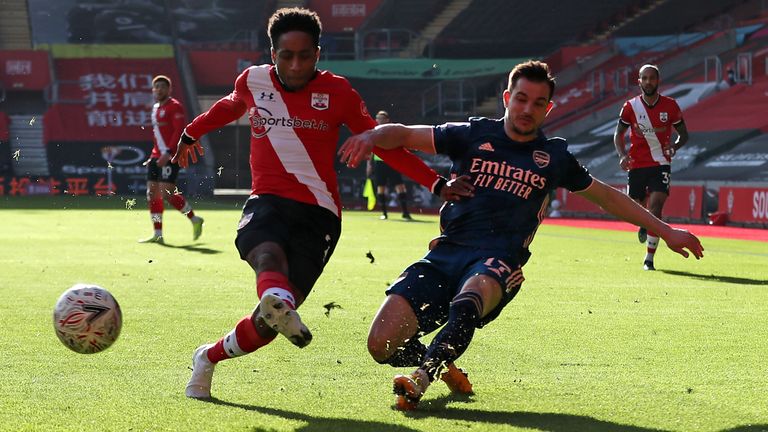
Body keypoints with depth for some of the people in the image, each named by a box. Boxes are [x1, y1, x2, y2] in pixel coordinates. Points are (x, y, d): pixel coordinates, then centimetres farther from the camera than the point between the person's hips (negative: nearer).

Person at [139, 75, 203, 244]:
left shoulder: (174, 106, -7)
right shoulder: (156, 108, 20)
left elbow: (180, 131, -17)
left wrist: (168, 153, -24)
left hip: (170, 157, -9)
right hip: (157, 156, 9)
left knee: (167, 193, -15)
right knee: (152, 194, 4)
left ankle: (194, 219, 4)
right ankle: (158, 234, 8)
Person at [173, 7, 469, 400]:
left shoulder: (337, 92, 3)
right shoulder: (252, 81, 9)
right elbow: (228, 108, 33)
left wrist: (437, 184, -1)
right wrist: (191, 134, 51)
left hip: (318, 213, -1)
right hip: (266, 202, 1)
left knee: (271, 319, -11)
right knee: (269, 258, -36)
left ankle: (209, 357, 12)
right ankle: (279, 301, -68)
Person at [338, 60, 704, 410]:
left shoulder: (554, 156, 14)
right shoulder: (473, 135, 10)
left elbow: (607, 197, 27)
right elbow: (403, 134, 11)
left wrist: (665, 231, 27)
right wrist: (371, 137, -12)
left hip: (498, 261, -1)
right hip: (445, 251, 1)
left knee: (469, 301, -41)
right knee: (382, 343, -13)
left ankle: (421, 378, -47)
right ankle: (441, 363, 15)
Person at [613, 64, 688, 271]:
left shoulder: (670, 106, -2)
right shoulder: (630, 106, -1)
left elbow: (683, 134, 7)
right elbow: (618, 134, 9)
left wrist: (674, 147, -15)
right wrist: (622, 155, -9)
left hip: (660, 164, -2)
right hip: (636, 165, 2)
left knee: (655, 205, -17)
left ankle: (649, 259, -12)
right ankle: (644, 225, 48)